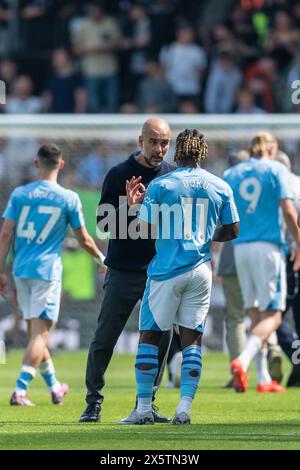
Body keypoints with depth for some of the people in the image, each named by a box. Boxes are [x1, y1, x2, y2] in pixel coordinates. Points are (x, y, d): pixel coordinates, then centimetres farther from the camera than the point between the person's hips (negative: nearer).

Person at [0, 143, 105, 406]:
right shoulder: (69, 199, -3)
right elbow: (84, 239, 3)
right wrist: (101, 258, 22)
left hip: (21, 269, 4)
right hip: (47, 271, -4)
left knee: (35, 332, 16)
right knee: (40, 333, -4)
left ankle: (54, 386, 31)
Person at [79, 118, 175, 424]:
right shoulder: (118, 175, -2)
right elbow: (103, 222, -4)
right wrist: (128, 206, -20)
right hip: (123, 270, -3)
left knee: (160, 339, 0)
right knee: (104, 339, -3)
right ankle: (93, 403, 7)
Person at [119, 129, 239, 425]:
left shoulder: (160, 185, -6)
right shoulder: (220, 187, 3)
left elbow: (144, 229, -8)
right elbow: (232, 231, 9)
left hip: (166, 270, -3)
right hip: (200, 272, 3)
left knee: (149, 335, 7)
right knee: (191, 339, 7)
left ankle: (144, 408, 5)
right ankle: (184, 408, -1)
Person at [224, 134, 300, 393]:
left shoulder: (231, 174, 12)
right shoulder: (275, 169, 1)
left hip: (241, 247, 5)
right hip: (268, 246, -5)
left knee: (257, 316, 13)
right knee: (272, 316, -5)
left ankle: (264, 379, 11)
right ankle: (243, 360, -29)